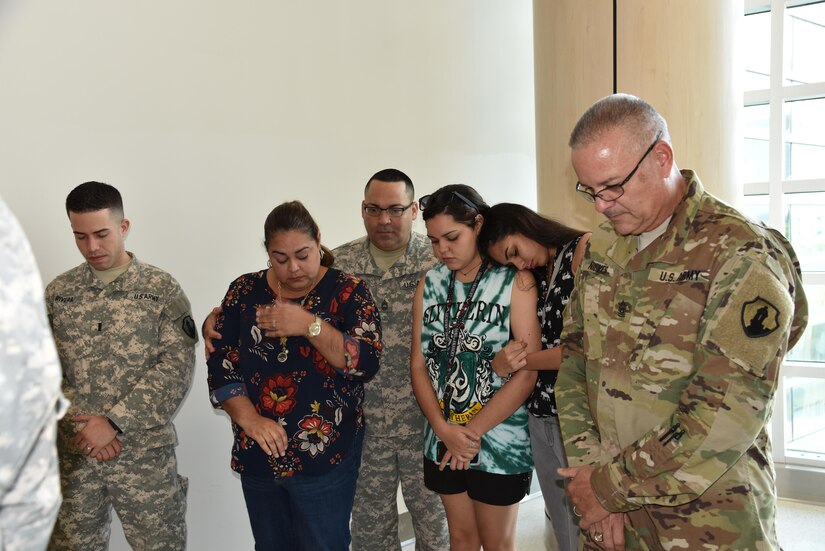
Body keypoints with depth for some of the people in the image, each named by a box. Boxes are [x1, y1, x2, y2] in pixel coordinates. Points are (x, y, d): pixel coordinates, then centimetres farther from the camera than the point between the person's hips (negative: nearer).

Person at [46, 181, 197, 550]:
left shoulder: (161, 289, -3)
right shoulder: (58, 293, 6)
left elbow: (176, 368, -10)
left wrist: (114, 422, -16)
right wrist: (80, 429, -10)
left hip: (145, 454, -2)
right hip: (72, 454, 3)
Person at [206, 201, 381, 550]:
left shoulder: (348, 292, -5)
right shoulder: (244, 292, 3)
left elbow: (367, 363, -15)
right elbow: (221, 368, 1)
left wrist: (310, 325, -24)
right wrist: (249, 420, -12)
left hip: (325, 458, -3)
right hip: (257, 457, 3)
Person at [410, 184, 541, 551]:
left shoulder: (515, 282, -10)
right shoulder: (429, 285, 4)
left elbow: (526, 373, -15)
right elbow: (418, 365, 1)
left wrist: (473, 431, -14)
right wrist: (444, 428, -12)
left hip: (499, 440, -4)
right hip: (443, 439, 4)